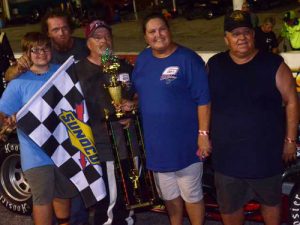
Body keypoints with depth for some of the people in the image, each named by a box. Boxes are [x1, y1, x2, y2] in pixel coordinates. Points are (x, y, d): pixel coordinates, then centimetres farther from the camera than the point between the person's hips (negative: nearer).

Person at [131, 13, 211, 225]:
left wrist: (203, 134, -18)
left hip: (185, 142, -6)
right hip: (156, 142, 6)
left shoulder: (188, 59, -13)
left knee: (191, 195, 7)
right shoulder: (143, 59, 5)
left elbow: (203, 100, -14)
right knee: (169, 194, 22)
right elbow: (137, 91, 19)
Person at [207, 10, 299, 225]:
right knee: (229, 207, 14)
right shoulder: (214, 65, 1)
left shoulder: (273, 64, -8)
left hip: (266, 153, -2)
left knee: (271, 201, 18)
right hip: (226, 154, 2)